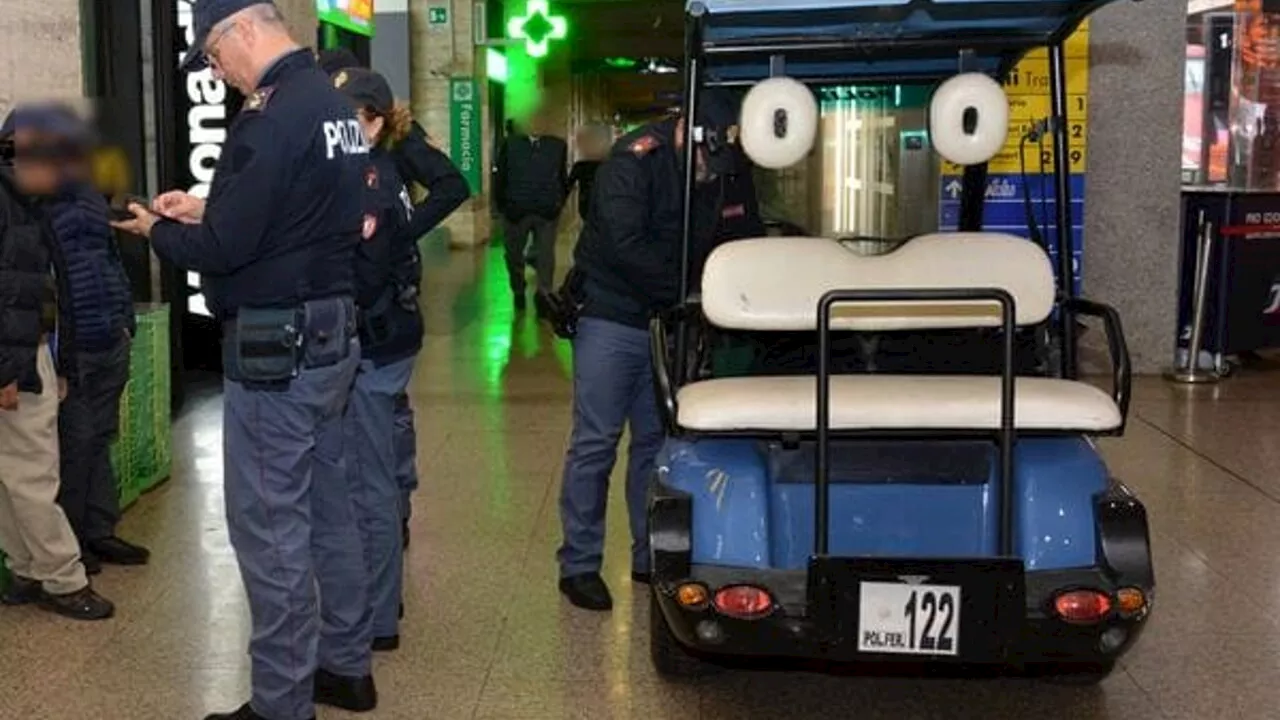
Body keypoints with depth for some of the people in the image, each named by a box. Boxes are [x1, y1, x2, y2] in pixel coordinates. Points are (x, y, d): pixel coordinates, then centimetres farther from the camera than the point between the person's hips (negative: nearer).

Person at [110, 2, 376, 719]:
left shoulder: (273, 115, -19)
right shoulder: (335, 102, 10)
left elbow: (223, 249, -20)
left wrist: (158, 231, -1)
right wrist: (205, 208, 13)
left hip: (276, 347, -10)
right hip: (331, 334, 10)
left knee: (269, 529, -1)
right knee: (328, 508, 17)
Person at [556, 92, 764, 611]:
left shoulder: (731, 176, -2)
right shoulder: (634, 161, -20)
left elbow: (747, 243, 5)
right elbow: (626, 245, -29)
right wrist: (688, 291, -31)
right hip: (610, 317, -5)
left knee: (657, 441, 11)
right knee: (595, 442, -3)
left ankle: (650, 557, 22)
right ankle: (579, 564, 7)